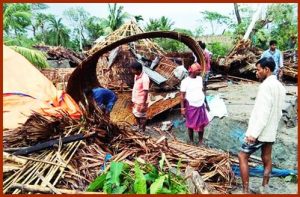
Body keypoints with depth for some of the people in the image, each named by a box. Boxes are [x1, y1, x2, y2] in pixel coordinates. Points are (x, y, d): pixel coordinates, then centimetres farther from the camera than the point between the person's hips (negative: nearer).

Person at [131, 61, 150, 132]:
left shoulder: (145, 78, -26)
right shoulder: (136, 76, 2)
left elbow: (145, 93, -24)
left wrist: (143, 105, -23)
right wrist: (134, 100, 17)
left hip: (141, 102, -9)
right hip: (136, 100, 9)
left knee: (142, 117, 8)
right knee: (136, 114, 24)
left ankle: (142, 131, 26)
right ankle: (139, 127, 45)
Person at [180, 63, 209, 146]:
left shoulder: (200, 78, 4)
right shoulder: (185, 81, -12)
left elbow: (202, 91, 13)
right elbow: (182, 96, -10)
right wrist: (182, 108, -12)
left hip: (201, 105, 5)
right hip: (191, 106, -4)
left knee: (202, 124, 10)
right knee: (190, 125, 8)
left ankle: (200, 140, 28)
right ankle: (191, 140, 27)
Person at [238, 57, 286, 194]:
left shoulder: (266, 85, -19)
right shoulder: (280, 86, 10)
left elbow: (263, 112, -25)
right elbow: (278, 112, 15)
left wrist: (254, 133, -25)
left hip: (260, 131, -9)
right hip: (271, 131, 9)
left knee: (242, 156, 1)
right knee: (267, 159, 15)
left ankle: (246, 190, 3)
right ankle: (264, 188, 25)